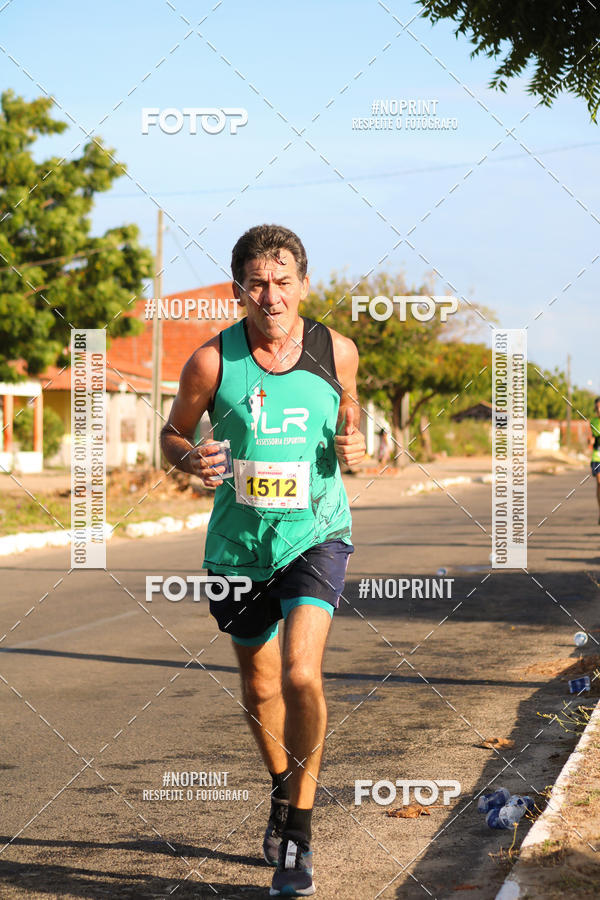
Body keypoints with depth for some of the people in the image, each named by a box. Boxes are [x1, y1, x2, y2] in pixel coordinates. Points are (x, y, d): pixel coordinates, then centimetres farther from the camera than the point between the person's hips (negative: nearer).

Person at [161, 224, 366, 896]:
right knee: (259, 690, 15)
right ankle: (283, 789, 45)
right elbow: (172, 434, 5)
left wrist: (352, 444, -6)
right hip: (239, 543, 1)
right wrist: (191, 459, -17)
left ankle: (298, 828, -3)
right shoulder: (212, 361, -9)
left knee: (301, 674, -20)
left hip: (316, 533, -1)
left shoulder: (336, 351, -4)